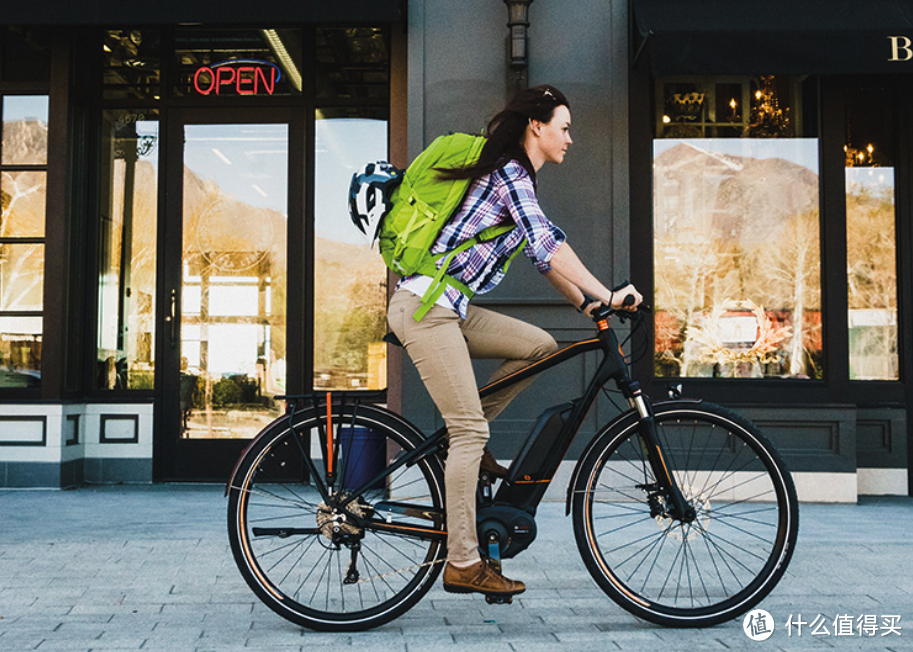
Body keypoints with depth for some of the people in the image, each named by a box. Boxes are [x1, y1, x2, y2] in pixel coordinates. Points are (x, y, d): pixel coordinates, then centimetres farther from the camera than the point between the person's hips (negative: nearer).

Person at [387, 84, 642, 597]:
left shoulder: (519, 177, 20)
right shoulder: (510, 172, -10)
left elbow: (544, 253, 21)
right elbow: (548, 245, -23)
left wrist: (587, 303, 13)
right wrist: (607, 294, -24)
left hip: (452, 310, 9)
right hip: (425, 308, -9)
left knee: (540, 346, 3)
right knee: (471, 431, -9)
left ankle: (465, 437, 10)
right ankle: (463, 564, -3)